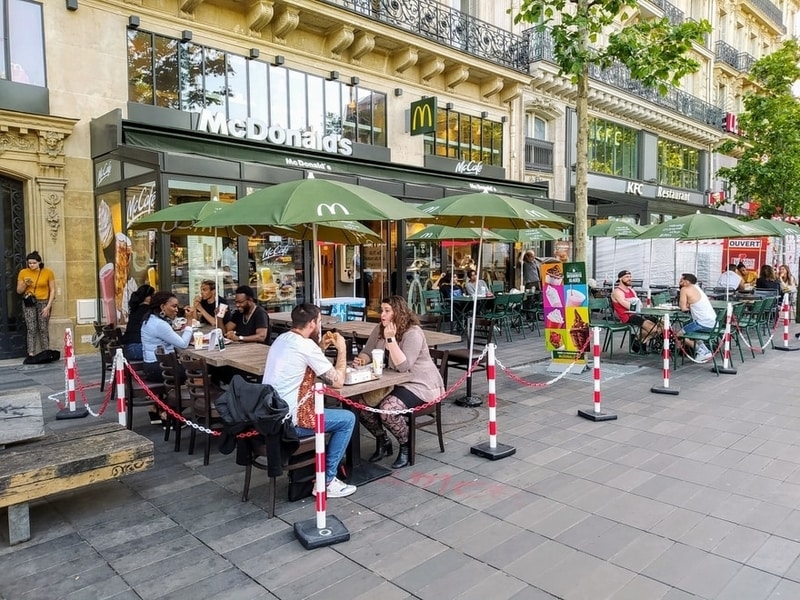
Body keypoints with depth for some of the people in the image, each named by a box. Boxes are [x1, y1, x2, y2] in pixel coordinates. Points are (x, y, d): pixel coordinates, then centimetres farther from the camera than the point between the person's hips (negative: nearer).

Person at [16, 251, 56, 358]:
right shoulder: (23, 273, 2)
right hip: (29, 303, 1)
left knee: (43, 329, -4)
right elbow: (19, 291, 9)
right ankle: (31, 354, -8)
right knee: (31, 329, -7)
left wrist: (48, 306, -8)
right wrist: (25, 284, -12)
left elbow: (52, 290, -1)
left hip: (43, 302, -1)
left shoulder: (48, 272, -2)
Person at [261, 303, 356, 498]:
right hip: (288, 420, -9)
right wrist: (342, 350, 1)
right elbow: (337, 381, -12)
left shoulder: (281, 339, 10)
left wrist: (322, 348, 15)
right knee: (347, 419, 1)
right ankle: (327, 481, 6)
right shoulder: (306, 345, -16)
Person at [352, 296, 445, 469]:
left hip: (420, 384, -8)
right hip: (394, 382, 8)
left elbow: (403, 366, -28)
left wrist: (391, 338, -32)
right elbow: (367, 352, 5)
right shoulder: (379, 330, 4)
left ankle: (406, 446, -3)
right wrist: (361, 359, -19)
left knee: (388, 409, -31)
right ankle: (383, 442, 13)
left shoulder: (413, 333, -20)